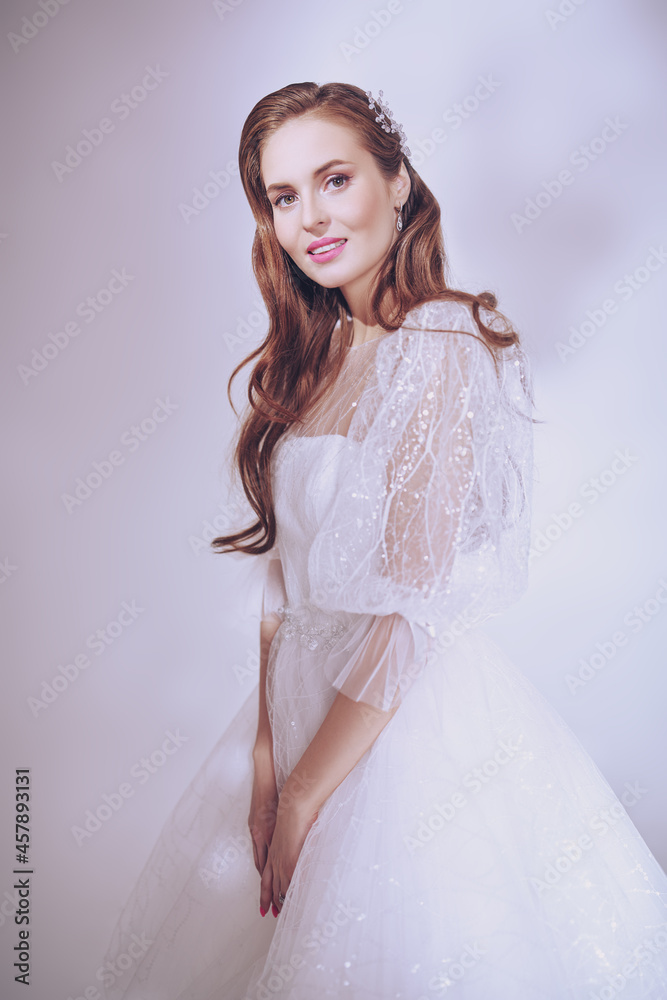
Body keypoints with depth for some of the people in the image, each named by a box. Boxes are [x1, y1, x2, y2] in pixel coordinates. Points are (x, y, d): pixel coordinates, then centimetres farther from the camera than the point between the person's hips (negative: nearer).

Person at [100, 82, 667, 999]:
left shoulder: (447, 349, -18)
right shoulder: (310, 356, 5)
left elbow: (415, 613, -21)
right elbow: (282, 557, 3)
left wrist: (304, 795, -13)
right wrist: (265, 744, -4)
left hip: (413, 720, -7)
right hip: (306, 701, 7)